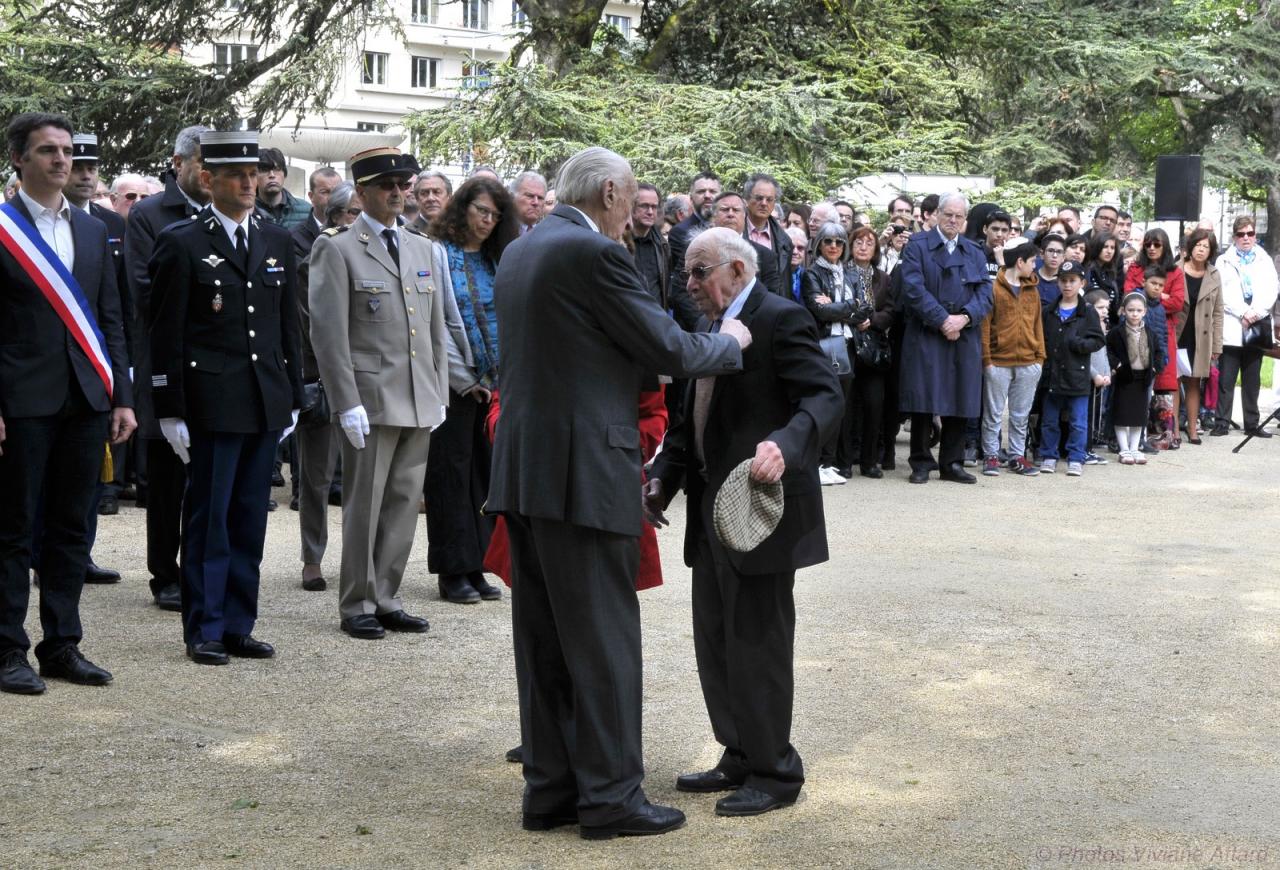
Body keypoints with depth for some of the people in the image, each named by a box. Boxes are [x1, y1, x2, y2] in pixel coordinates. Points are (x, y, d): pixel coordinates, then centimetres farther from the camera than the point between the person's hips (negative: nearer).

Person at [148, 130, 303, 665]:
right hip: (211, 402, -5)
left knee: (249, 520, 9)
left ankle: (238, 626, 17)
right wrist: (170, 411, -9)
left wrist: (293, 397, 12)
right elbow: (165, 335, -5)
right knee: (208, 520, 0)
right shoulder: (182, 244, -4)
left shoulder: (278, 242, 12)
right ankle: (204, 630, 9)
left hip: (267, 401, 5)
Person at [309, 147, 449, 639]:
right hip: (370, 401, -6)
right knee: (364, 506, 0)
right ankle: (356, 607, 10)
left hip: (420, 404, 6)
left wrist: (439, 393, 12)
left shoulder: (424, 250, 15)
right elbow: (329, 334, -9)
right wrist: (348, 404, -15)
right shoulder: (337, 251, -4)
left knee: (404, 505, 10)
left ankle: (385, 599, 19)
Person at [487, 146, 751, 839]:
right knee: (603, 638, -1)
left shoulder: (519, 252, 14)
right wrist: (729, 342, 8)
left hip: (523, 468, 9)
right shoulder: (595, 254, -14)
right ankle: (609, 796, 5)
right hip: (583, 471, -9)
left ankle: (550, 788, 19)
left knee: (543, 638, 12)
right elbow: (670, 351, -11)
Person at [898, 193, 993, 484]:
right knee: (924, 402, -4)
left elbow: (985, 293, 7)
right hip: (925, 336, -4)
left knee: (960, 402, 4)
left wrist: (964, 318, -11)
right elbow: (914, 289, -9)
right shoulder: (917, 246, 2)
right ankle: (921, 463, 5)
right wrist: (942, 320, -15)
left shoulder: (974, 251, 15)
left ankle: (952, 463, 13)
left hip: (965, 337, 4)